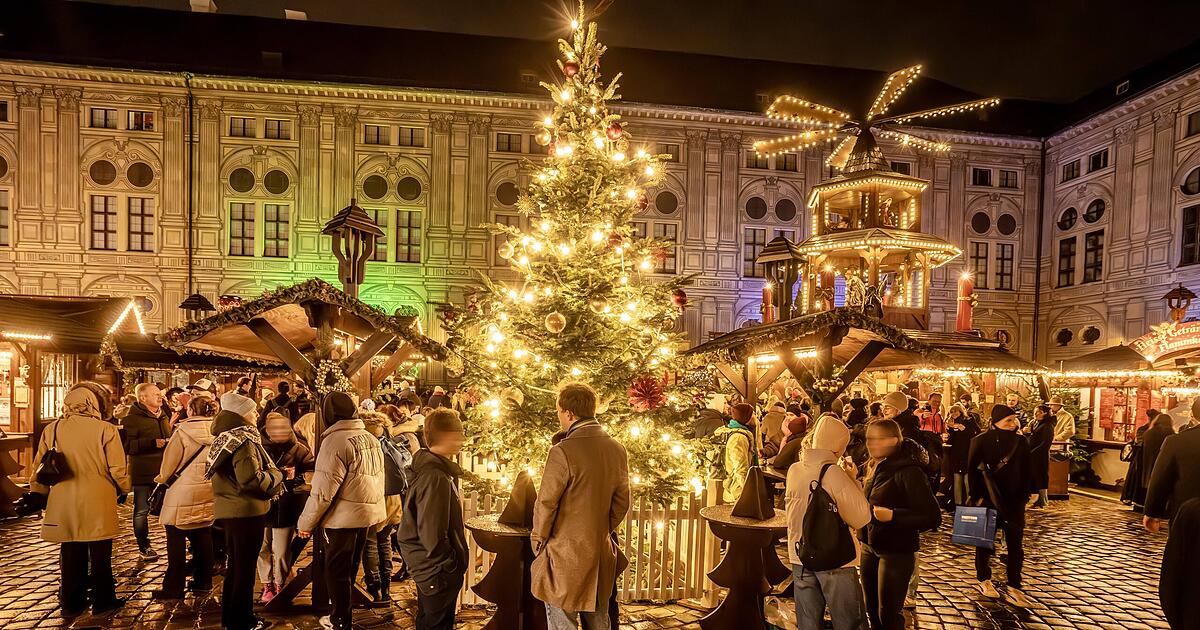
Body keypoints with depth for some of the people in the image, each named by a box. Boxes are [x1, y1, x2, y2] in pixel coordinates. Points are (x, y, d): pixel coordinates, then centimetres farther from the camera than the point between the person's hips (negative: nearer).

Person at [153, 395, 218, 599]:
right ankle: (203, 582, 23)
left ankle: (173, 587, 10)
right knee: (203, 539, 15)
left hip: (183, 493, -5)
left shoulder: (183, 431, -13)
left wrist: (162, 478, 14)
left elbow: (170, 460, -5)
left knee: (176, 541, 5)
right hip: (208, 493, 5)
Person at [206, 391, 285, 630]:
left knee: (234, 565, 20)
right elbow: (251, 479, -28)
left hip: (230, 509, 10)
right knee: (245, 567, 4)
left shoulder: (227, 437, 10)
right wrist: (278, 474, -13)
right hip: (247, 511, -9)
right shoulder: (244, 440, -20)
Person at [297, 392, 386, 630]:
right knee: (350, 567, 22)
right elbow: (378, 478, 12)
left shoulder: (335, 440, -18)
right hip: (367, 513, 8)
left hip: (343, 517, -8)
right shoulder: (371, 439, 6)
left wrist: (306, 522, -11)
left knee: (337, 570, 7)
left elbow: (323, 490, -20)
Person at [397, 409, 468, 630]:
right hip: (439, 570, -10)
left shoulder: (429, 466, 5)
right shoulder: (435, 477, -27)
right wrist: (453, 566, -17)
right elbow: (432, 533, -29)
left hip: (429, 567, 10)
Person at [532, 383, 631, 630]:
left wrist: (539, 541, 1)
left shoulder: (563, 452, -21)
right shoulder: (617, 450, 0)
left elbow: (546, 504, -15)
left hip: (565, 555, -6)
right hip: (601, 553, 6)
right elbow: (621, 502, 7)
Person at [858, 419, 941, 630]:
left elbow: (933, 517, -20)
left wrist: (892, 516, -27)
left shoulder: (908, 472, -18)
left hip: (896, 551, -7)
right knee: (872, 610, 17)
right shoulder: (875, 468, 8)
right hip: (869, 547, 8)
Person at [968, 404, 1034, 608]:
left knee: (1016, 545, 3)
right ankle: (984, 580, 26)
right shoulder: (981, 441, -10)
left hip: (1014, 501, 3)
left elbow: (1027, 471, 6)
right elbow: (973, 470, -7)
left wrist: (1025, 495, 0)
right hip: (988, 500, -2)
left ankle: (1014, 589, 12)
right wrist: (977, 496, -10)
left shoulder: (1020, 441, -1)